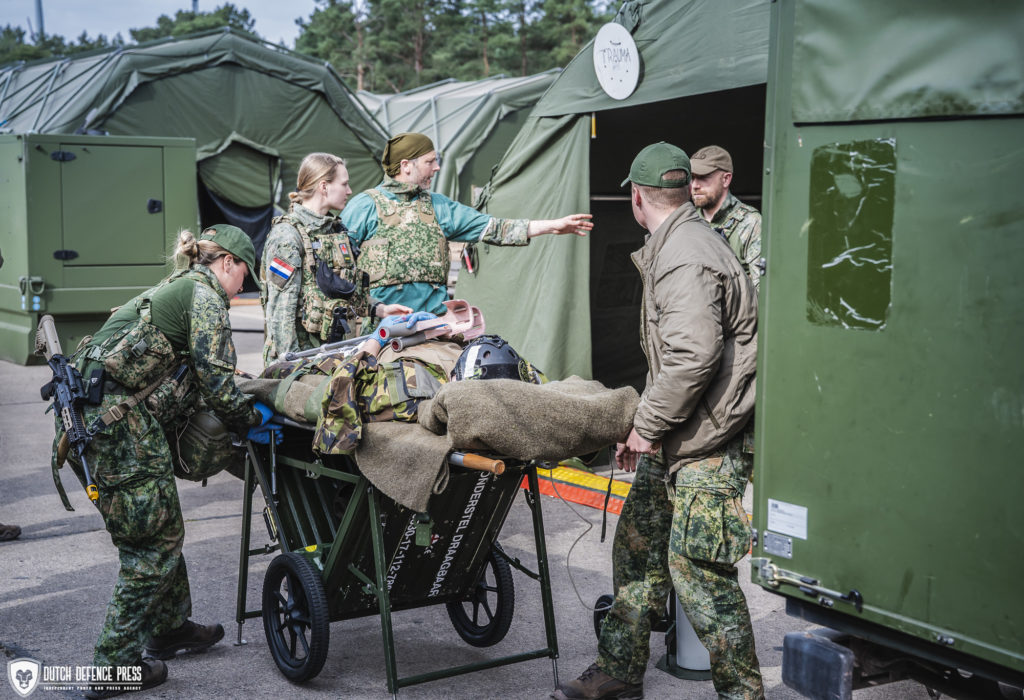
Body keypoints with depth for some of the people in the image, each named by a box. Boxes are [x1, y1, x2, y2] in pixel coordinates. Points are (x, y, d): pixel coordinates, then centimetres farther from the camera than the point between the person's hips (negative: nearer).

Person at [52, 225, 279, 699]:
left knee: (157, 529, 21)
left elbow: (186, 381, 27)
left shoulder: (171, 288, 28)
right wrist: (251, 420, 6)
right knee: (156, 539, 0)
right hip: (116, 422, -10)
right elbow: (214, 380, -8)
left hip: (83, 419, 10)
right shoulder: (204, 293, -1)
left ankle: (169, 627, 36)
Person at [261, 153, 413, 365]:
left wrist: (380, 309, 10)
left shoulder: (336, 229, 16)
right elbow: (280, 309, -15)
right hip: (302, 354, -7)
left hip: (336, 350, 7)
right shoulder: (287, 235, -10)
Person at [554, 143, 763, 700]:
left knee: (696, 569, -7)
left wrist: (646, 427, -18)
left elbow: (693, 357, -28)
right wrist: (647, 426, 19)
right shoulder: (671, 247, 17)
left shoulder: (684, 257, -18)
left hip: (706, 445, -11)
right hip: (676, 441, 11)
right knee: (636, 546, 14)